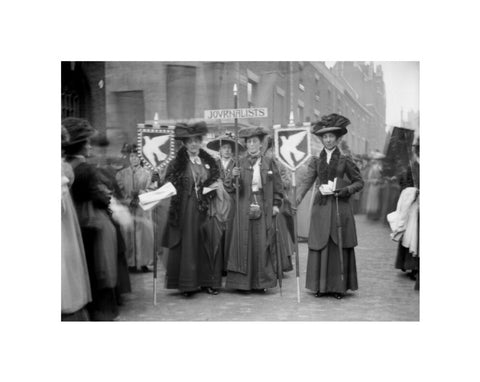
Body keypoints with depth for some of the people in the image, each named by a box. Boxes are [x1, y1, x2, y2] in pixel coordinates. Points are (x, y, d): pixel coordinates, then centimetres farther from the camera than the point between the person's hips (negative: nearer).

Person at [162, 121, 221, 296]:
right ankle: (187, 284, 6)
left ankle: (208, 281, 13)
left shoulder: (209, 161, 11)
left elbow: (217, 182, 19)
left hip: (205, 209, 3)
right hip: (185, 211, -3)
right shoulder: (177, 163, 0)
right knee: (187, 244, -1)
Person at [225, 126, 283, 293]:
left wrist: (276, 204, 0)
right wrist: (234, 177, -19)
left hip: (264, 208, 0)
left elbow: (277, 186, 7)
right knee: (245, 244, 1)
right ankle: (243, 282, 7)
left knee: (262, 245, 2)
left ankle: (261, 282, 11)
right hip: (245, 208, 0)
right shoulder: (241, 163, 5)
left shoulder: (268, 162, 6)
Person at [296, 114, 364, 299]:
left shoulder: (345, 160, 3)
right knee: (320, 246, 2)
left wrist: (346, 190, -13)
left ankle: (339, 286, 9)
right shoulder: (316, 160, 8)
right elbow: (306, 180, -2)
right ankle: (321, 286, 11)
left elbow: (359, 182, 6)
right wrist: (298, 198, -19)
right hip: (321, 206, 2)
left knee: (339, 246, 0)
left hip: (340, 206, -2)